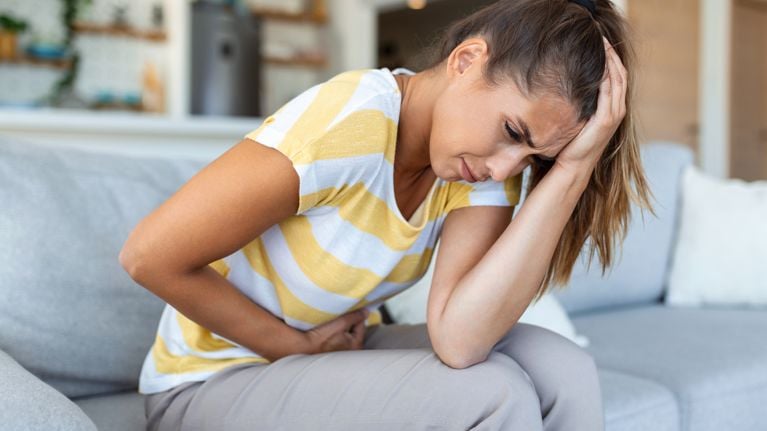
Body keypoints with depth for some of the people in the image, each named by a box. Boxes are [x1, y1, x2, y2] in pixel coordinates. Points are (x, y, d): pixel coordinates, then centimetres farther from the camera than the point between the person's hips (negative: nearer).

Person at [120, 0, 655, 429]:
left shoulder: (486, 163, -10)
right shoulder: (345, 123, -29)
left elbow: (460, 336, -27)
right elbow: (151, 256, -23)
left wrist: (573, 167, -27)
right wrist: (298, 348, -13)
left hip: (337, 354, 6)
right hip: (211, 384, -5)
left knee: (560, 369, -15)